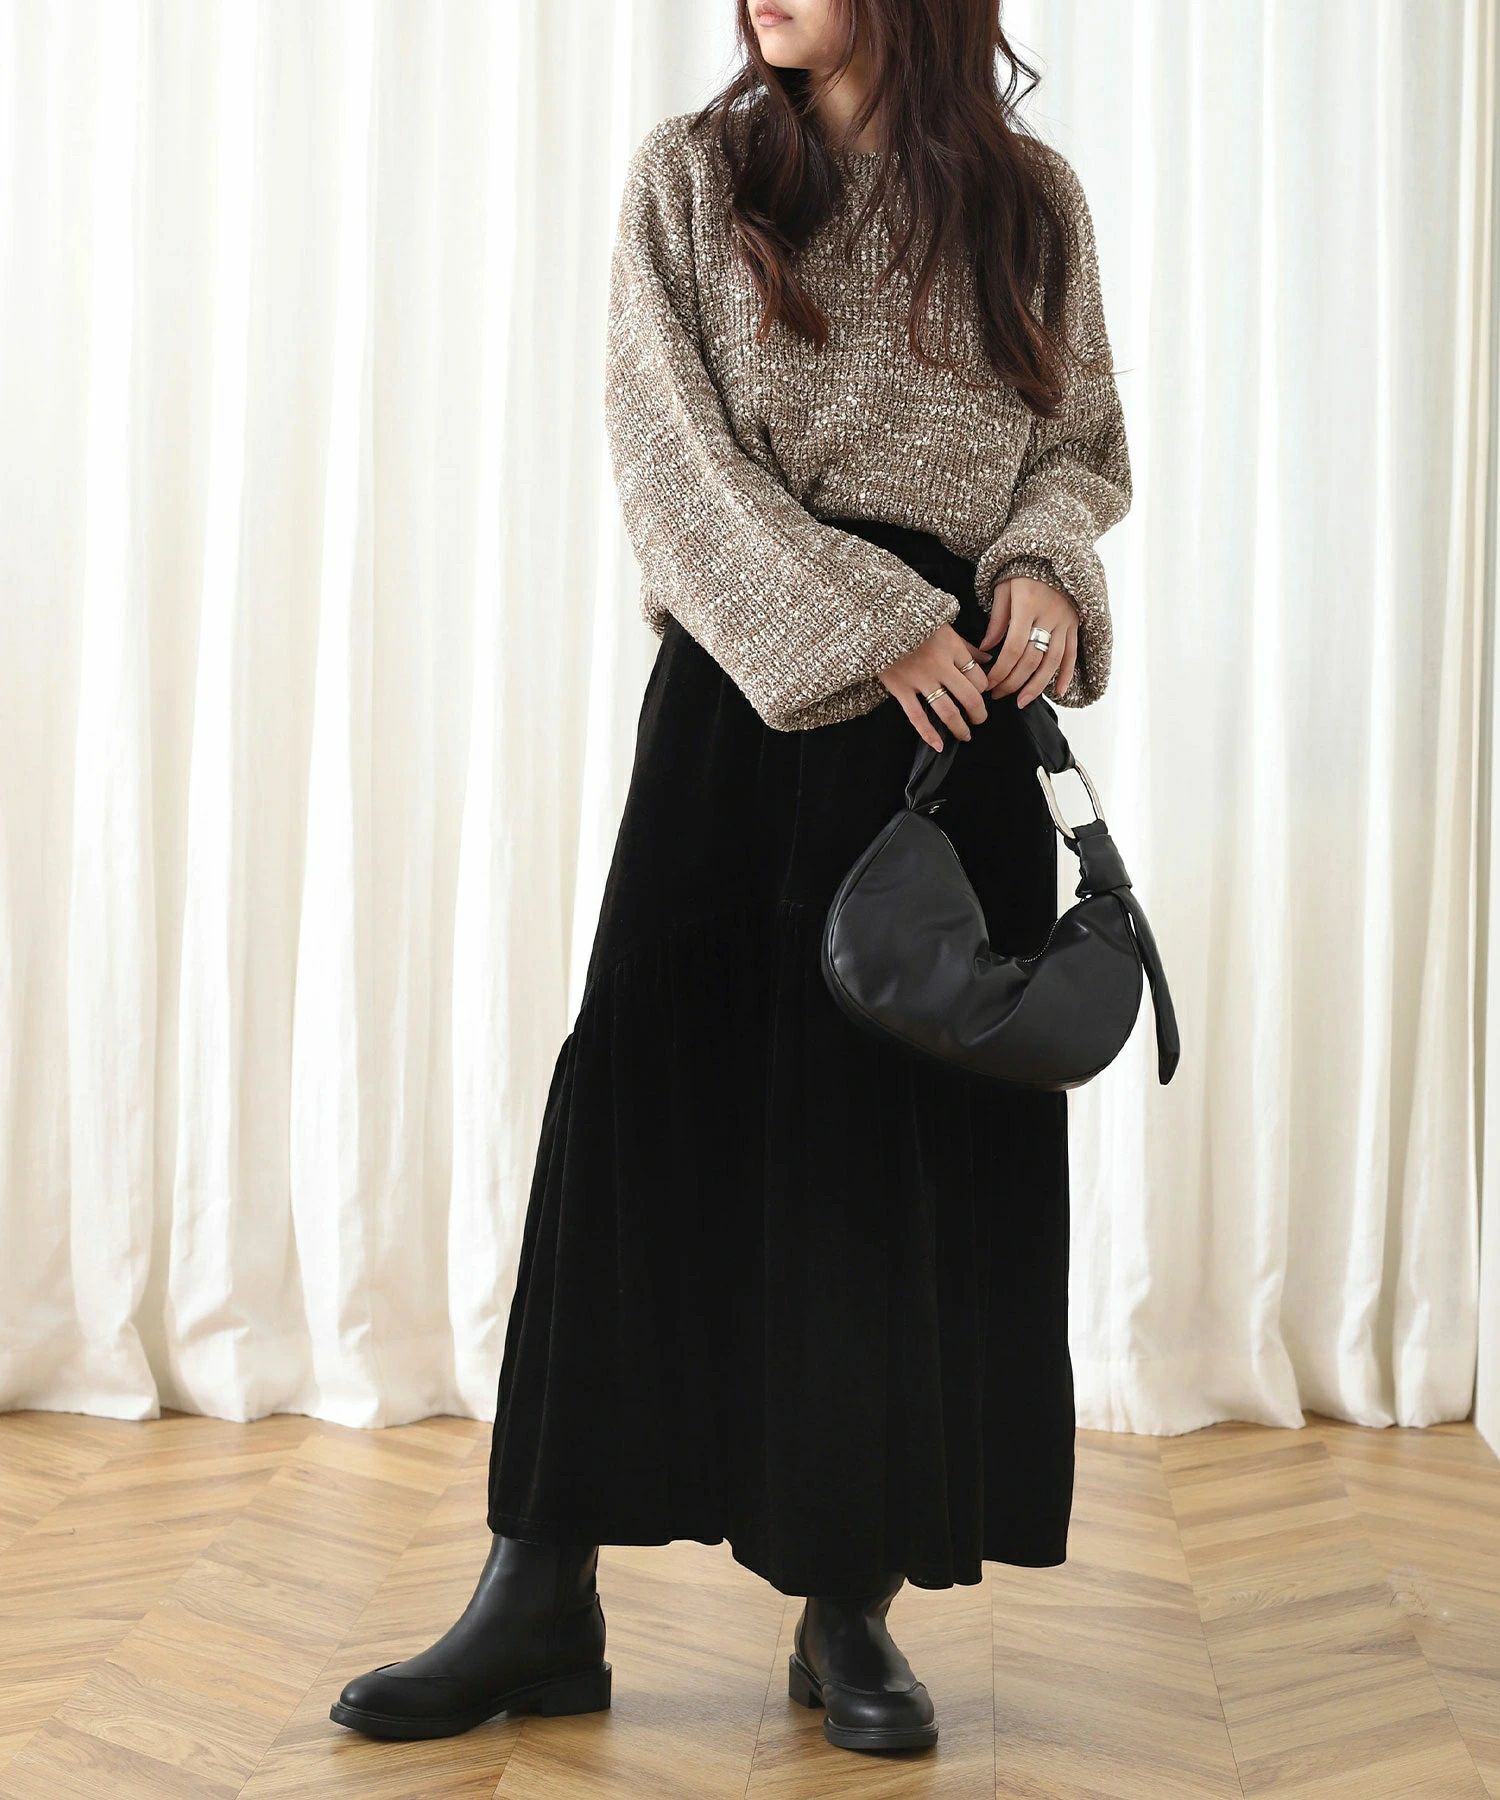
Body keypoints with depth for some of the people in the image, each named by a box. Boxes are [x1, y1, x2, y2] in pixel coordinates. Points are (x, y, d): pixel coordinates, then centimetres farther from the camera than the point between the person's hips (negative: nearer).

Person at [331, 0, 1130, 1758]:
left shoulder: (1028, 196, 10)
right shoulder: (690, 176, 5)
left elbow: (1083, 441, 15)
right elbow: (671, 447, -4)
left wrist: (1043, 563, -7)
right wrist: (861, 624, -15)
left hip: (960, 709, 2)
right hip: (750, 692, -1)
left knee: (923, 1135, 1)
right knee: (653, 1099, -4)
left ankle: (854, 1605, 12)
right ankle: (543, 1597, 5)